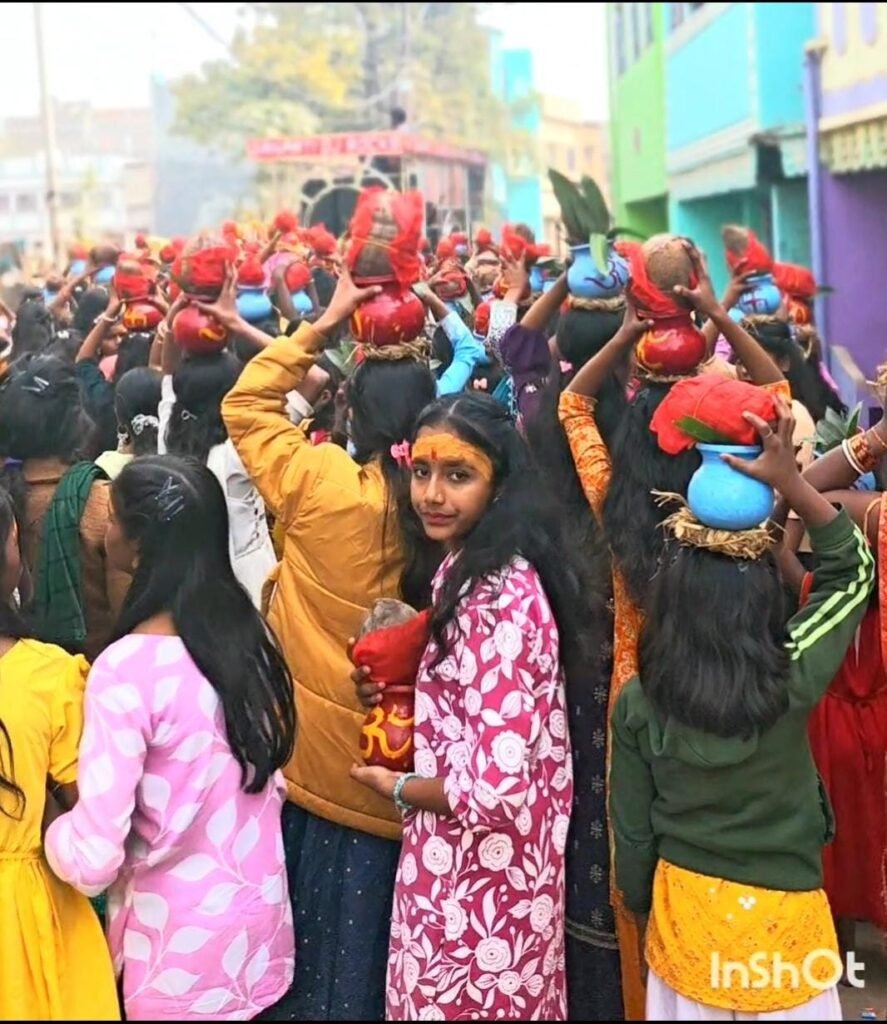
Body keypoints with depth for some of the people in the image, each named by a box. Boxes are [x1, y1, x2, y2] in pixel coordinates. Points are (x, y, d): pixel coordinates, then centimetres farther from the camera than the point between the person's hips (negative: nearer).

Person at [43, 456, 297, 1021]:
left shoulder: (126, 668, -24)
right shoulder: (247, 630, -4)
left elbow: (93, 861, -25)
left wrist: (45, 824, -6)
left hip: (182, 940, -5)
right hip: (259, 914, 6)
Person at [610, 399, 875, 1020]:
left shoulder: (639, 701, -12)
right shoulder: (792, 680, -19)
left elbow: (631, 827, -3)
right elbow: (854, 570, -7)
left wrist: (641, 907, 14)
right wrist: (790, 482, -14)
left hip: (684, 905, 2)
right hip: (782, 910, -2)